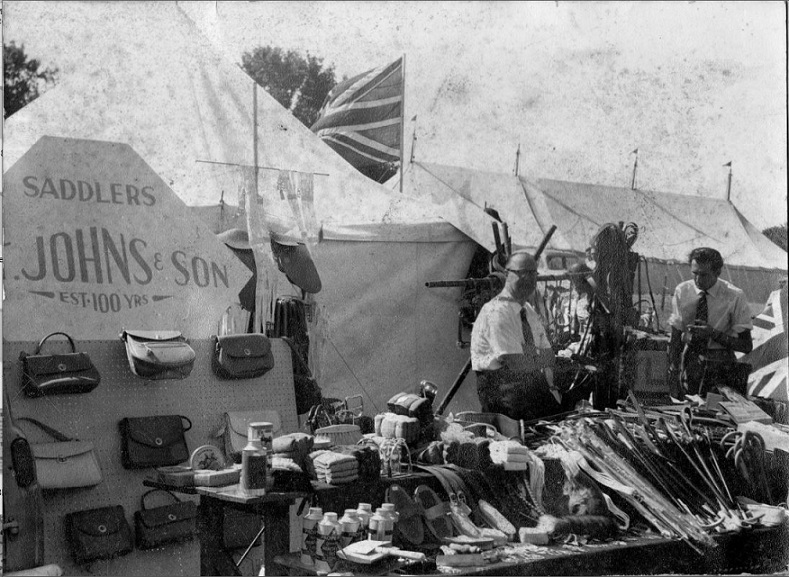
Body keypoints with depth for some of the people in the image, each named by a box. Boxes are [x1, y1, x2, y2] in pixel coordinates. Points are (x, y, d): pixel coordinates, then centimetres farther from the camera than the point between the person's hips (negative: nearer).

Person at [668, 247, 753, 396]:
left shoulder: (734, 296, -6)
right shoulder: (682, 291, 0)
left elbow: (746, 346, -5)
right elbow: (675, 338, 0)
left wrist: (713, 333, -17)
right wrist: (673, 371, -12)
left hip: (721, 362, -2)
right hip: (688, 359, 2)